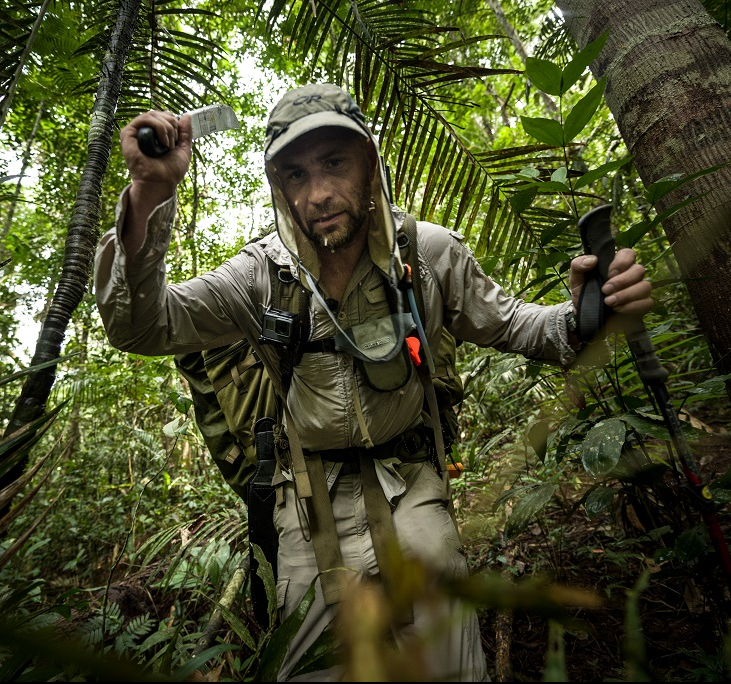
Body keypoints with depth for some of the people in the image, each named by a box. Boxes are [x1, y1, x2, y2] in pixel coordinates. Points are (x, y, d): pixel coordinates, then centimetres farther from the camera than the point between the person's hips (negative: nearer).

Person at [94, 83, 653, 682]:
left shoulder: (430, 253, -10)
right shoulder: (262, 273, -12)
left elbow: (504, 324, 2)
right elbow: (142, 326, -17)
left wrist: (581, 316, -20)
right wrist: (148, 197, -32)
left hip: (410, 490, 1)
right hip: (313, 505, 0)